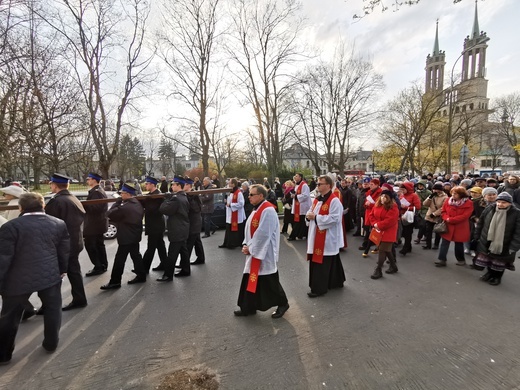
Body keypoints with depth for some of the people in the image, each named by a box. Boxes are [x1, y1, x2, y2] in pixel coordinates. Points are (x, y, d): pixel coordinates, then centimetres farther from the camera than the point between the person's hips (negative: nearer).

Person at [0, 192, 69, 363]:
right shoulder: (59, 224, 1)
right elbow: (64, 251, 8)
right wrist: (62, 270, 21)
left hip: (19, 278, -2)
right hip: (50, 275, 2)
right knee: (52, 309, 18)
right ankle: (51, 343, 28)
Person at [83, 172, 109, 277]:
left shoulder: (96, 192, -19)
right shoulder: (99, 190, 15)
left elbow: (95, 207, -29)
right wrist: (85, 205, 9)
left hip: (94, 224, -11)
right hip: (98, 223, 11)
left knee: (90, 245, -4)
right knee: (99, 245, 16)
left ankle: (98, 267, 1)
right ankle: (103, 265, 24)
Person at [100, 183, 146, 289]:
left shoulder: (125, 207, -23)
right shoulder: (137, 204, 5)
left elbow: (110, 214, -14)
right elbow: (142, 214, 16)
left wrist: (117, 202, -8)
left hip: (126, 237, -9)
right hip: (135, 235, 9)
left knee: (120, 259, -1)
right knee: (136, 255, 16)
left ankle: (115, 282, 8)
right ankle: (141, 275, 23)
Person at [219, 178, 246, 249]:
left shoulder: (239, 193, -17)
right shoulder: (231, 192, 11)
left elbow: (241, 204, -22)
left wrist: (230, 205, -19)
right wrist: (227, 202, 4)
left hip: (237, 216, -9)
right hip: (230, 215, 9)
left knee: (238, 230, 2)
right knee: (229, 230, 12)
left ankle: (239, 243, 14)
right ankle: (227, 243, 20)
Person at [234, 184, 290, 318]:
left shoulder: (268, 210, -20)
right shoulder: (257, 209, 10)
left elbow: (263, 234, -24)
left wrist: (250, 248, -16)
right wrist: (246, 245, 2)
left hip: (265, 253, -9)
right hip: (254, 251, 9)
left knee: (269, 281, 5)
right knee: (251, 280, 14)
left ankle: (282, 304, 26)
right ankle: (248, 307, 27)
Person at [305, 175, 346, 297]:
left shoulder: (334, 201, -16)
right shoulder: (317, 199, 11)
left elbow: (334, 219, -23)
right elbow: (311, 211, 19)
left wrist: (315, 217, -22)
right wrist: (309, 215, -6)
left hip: (327, 238, -9)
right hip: (317, 236, 9)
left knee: (322, 263, -1)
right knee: (316, 260, 17)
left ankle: (319, 288, 12)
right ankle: (336, 282, 35)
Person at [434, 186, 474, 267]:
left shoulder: (468, 203, -11)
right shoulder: (448, 201, 1)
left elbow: (464, 216, -19)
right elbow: (443, 211, 3)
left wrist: (451, 219, -21)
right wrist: (446, 218, -18)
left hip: (460, 228, -3)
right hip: (447, 226, 3)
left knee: (459, 244, 12)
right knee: (444, 243, 1)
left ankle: (461, 260, 32)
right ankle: (442, 260, 5)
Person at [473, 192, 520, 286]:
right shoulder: (488, 210, -5)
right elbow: (480, 224, 5)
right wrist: (477, 236, 7)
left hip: (503, 245, -3)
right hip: (487, 242, 3)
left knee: (499, 262, 13)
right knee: (488, 259, 18)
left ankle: (497, 277, 33)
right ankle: (489, 273, 39)